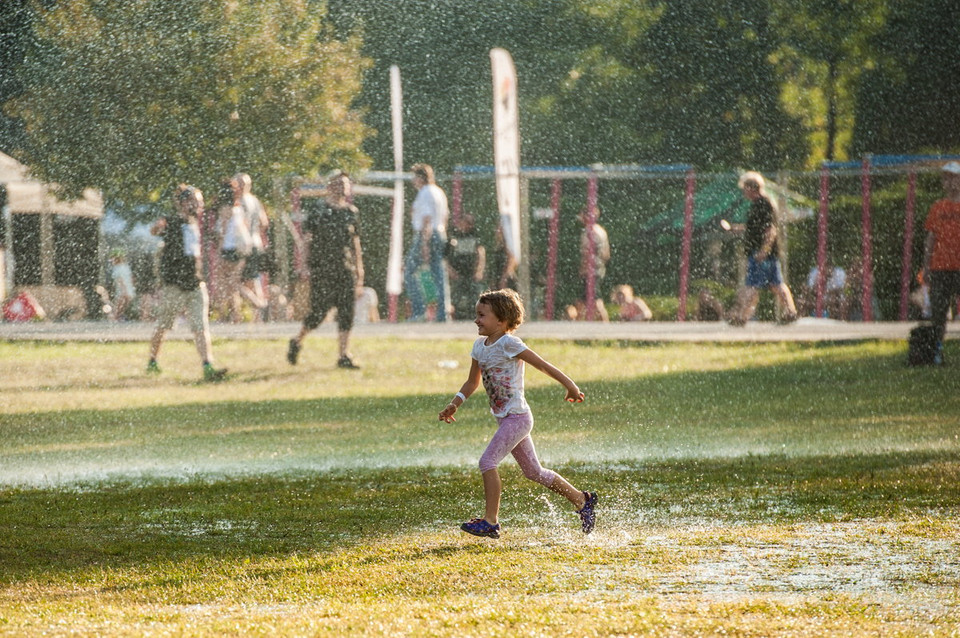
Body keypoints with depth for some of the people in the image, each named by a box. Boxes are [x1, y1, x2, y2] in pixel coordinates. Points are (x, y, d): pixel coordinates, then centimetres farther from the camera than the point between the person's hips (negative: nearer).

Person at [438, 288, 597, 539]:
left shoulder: (508, 343, -16)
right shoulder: (480, 346, 9)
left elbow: (543, 365, -13)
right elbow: (472, 382, 20)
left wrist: (571, 387, -10)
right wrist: (454, 404, 6)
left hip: (517, 417, -9)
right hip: (505, 419, 9)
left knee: (488, 462, -17)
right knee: (534, 472, 16)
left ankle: (490, 522, -13)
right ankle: (582, 501, 27)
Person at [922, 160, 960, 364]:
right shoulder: (938, 207, 13)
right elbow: (930, 239, 15)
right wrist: (926, 267, 10)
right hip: (940, 267, 3)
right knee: (938, 311, 2)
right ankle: (938, 349, 9)